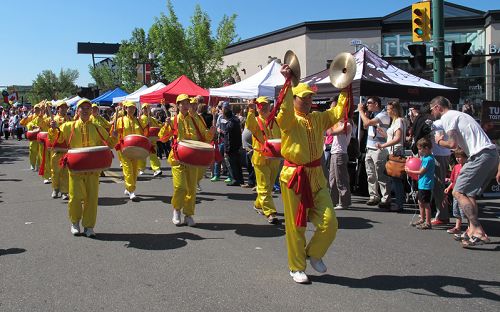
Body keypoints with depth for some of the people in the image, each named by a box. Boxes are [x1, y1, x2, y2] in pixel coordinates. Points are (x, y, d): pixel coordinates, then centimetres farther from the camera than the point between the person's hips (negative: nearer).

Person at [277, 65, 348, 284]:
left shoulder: (318, 118, 11)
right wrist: (287, 82, -33)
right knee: (296, 226, 5)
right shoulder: (288, 119, -6)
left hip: (317, 176, 5)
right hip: (294, 177, -5)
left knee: (329, 224, 2)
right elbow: (286, 110, -27)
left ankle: (313, 253, 29)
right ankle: (296, 268, 22)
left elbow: (338, 112, 6)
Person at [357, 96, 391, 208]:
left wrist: (361, 111, -7)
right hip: (369, 148, 9)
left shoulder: (383, 115, -10)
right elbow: (365, 126, 24)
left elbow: (368, 123, -21)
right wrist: (365, 113, 14)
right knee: (371, 175, 10)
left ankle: (386, 199, -1)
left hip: (379, 149, -9)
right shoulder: (373, 115, 16)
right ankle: (374, 196, 18)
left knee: (381, 176, -6)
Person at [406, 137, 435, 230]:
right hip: (422, 184, 10)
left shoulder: (429, 159, -19)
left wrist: (410, 171, -7)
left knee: (426, 203, -4)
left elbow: (421, 172, -17)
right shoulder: (425, 157, 10)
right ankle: (422, 219, 31)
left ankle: (428, 223, 3)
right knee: (420, 202, 18)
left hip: (426, 185, -10)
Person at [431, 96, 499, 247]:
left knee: (459, 192, -9)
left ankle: (479, 233, -17)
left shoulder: (447, 117, -2)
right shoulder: (459, 115, 28)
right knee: (469, 193, 17)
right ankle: (472, 230, 17)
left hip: (481, 155, -10)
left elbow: (453, 144, -13)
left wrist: (439, 141, 5)